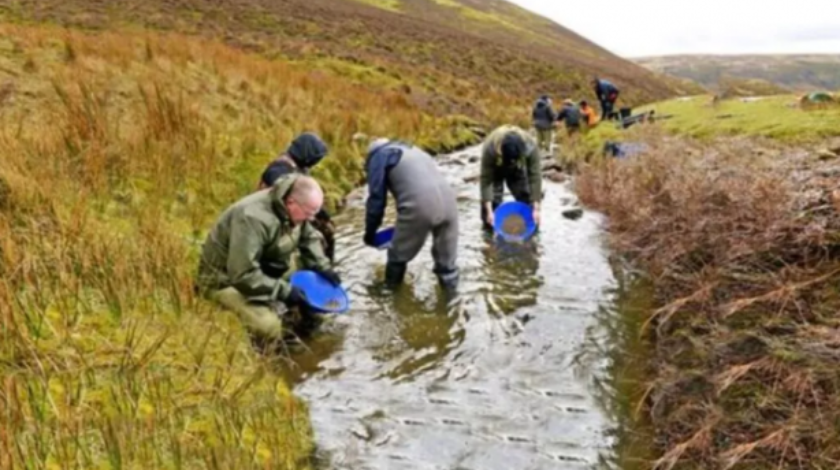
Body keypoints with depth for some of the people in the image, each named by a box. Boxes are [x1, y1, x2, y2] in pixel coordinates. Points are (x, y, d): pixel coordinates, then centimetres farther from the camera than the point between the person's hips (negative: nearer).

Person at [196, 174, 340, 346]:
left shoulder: (293, 209, -8)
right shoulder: (253, 218, -34)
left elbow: (309, 238, 12)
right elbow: (243, 275, -36)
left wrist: (322, 267, -2)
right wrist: (284, 291, -31)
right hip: (226, 281, -9)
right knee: (268, 327, -30)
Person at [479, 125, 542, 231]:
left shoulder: (531, 147, -37)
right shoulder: (490, 148, -41)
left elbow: (535, 177, -33)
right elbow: (486, 180, -35)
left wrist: (536, 208, -33)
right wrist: (489, 211, -37)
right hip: (496, 169, -2)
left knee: (525, 194, -5)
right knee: (493, 196, -15)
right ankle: (489, 229, 0)